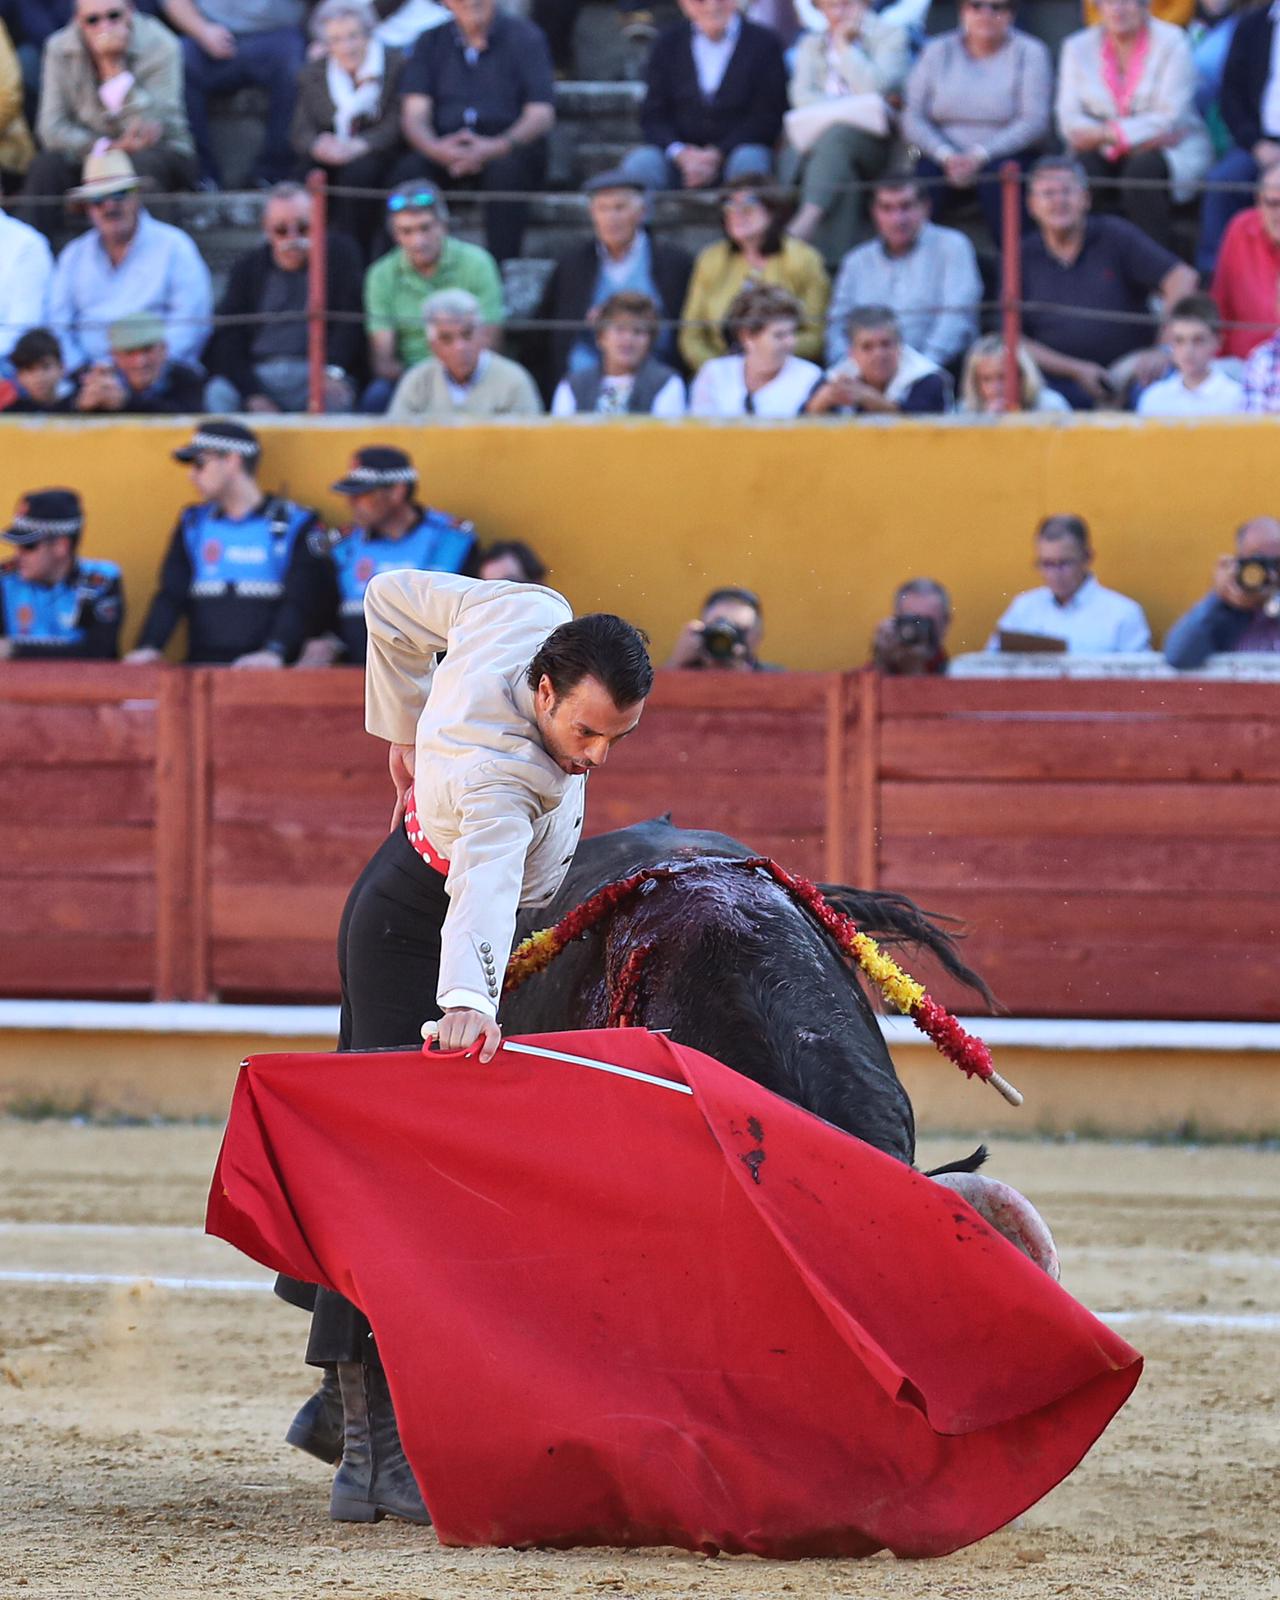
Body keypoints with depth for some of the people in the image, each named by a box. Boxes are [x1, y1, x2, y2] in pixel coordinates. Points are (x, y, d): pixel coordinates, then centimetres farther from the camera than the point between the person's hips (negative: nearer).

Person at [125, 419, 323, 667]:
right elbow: (171, 595, 11)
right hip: (201, 671, 3)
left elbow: (298, 601, -6)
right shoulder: (193, 523, 18)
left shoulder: (295, 525, 4)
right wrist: (149, 647, -8)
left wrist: (275, 652, -24)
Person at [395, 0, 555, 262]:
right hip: (447, 151, 2)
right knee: (409, 171, -28)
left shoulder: (524, 36, 4)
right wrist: (436, 149, -21)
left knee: (506, 168, -36)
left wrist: (494, 148, -23)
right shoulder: (432, 42, 12)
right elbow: (414, 114, 3)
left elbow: (542, 115, -5)